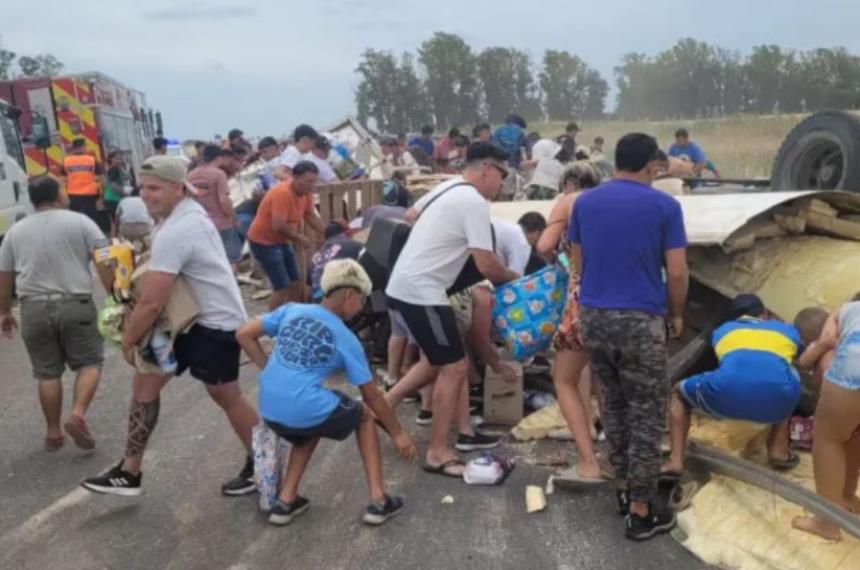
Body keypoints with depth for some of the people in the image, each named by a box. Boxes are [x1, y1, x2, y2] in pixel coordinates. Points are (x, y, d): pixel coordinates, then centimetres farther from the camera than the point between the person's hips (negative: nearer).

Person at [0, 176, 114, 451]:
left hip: (34, 308, 3)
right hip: (76, 305, -3)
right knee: (90, 362, 10)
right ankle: (78, 415, -8)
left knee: (47, 372, 12)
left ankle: (53, 432, 19)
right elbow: (104, 263, -9)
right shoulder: (80, 222, 0)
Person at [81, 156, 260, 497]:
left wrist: (128, 341, -8)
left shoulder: (174, 233, -26)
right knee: (145, 382, 11)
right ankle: (129, 472, 21)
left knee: (226, 396, 6)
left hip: (215, 323, -10)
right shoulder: (188, 212, 6)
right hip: (191, 318, 10)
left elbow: (151, 303, -25)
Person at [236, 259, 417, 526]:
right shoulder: (346, 339, 0)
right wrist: (398, 434, 18)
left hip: (269, 411, 5)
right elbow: (372, 396, 6)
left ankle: (285, 501, 26)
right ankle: (378, 501, 18)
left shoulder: (291, 310, 8)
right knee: (364, 414, 22)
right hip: (305, 411, -5)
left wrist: (271, 371, 11)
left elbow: (243, 335, 6)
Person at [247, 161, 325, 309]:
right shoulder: (283, 193, -28)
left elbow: (311, 216, 6)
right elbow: (279, 226, -32)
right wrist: (301, 238, -19)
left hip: (282, 241, 9)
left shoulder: (306, 192, -1)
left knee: (296, 284, 11)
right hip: (263, 242, -9)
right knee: (282, 288, -12)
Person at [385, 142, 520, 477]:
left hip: (404, 284, 10)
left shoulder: (448, 187, 13)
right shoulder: (474, 203, -16)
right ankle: (437, 454, 4)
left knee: (437, 361, 21)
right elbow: (487, 266, -18)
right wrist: (514, 277, 2)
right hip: (421, 292, -10)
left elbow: (410, 216, 29)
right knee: (455, 367, -4)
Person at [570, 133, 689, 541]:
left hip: (593, 315, 5)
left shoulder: (584, 202, 6)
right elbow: (677, 272, -7)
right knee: (647, 416, 7)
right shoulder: (664, 206, -5)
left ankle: (624, 488, 31)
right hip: (641, 319, -4)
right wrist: (676, 314, 9)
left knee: (613, 405, 20)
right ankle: (640, 511, 13)